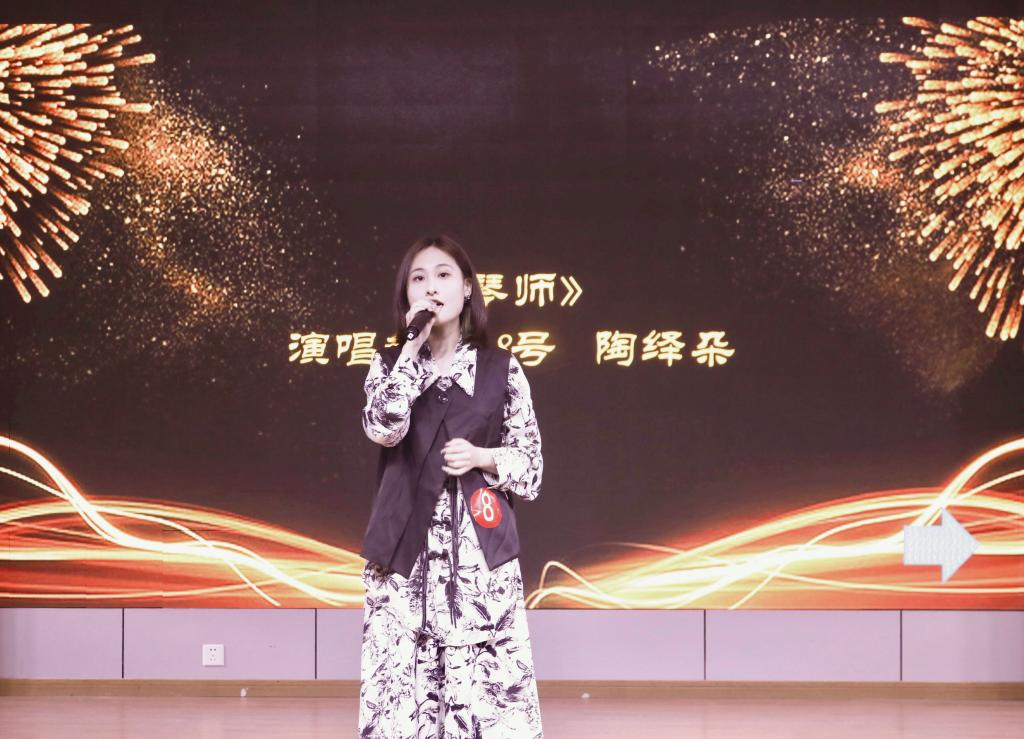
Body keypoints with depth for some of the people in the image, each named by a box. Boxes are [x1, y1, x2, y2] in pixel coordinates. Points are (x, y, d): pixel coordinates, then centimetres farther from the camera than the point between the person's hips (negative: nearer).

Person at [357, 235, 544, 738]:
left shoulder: (501, 369, 6)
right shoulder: (390, 364, 8)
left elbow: (532, 469, 8)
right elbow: (384, 429, -14)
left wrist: (483, 458, -10)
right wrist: (412, 347, -10)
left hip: (480, 551, 0)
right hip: (405, 552, 1)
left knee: (488, 684, -6)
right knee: (400, 682, -4)